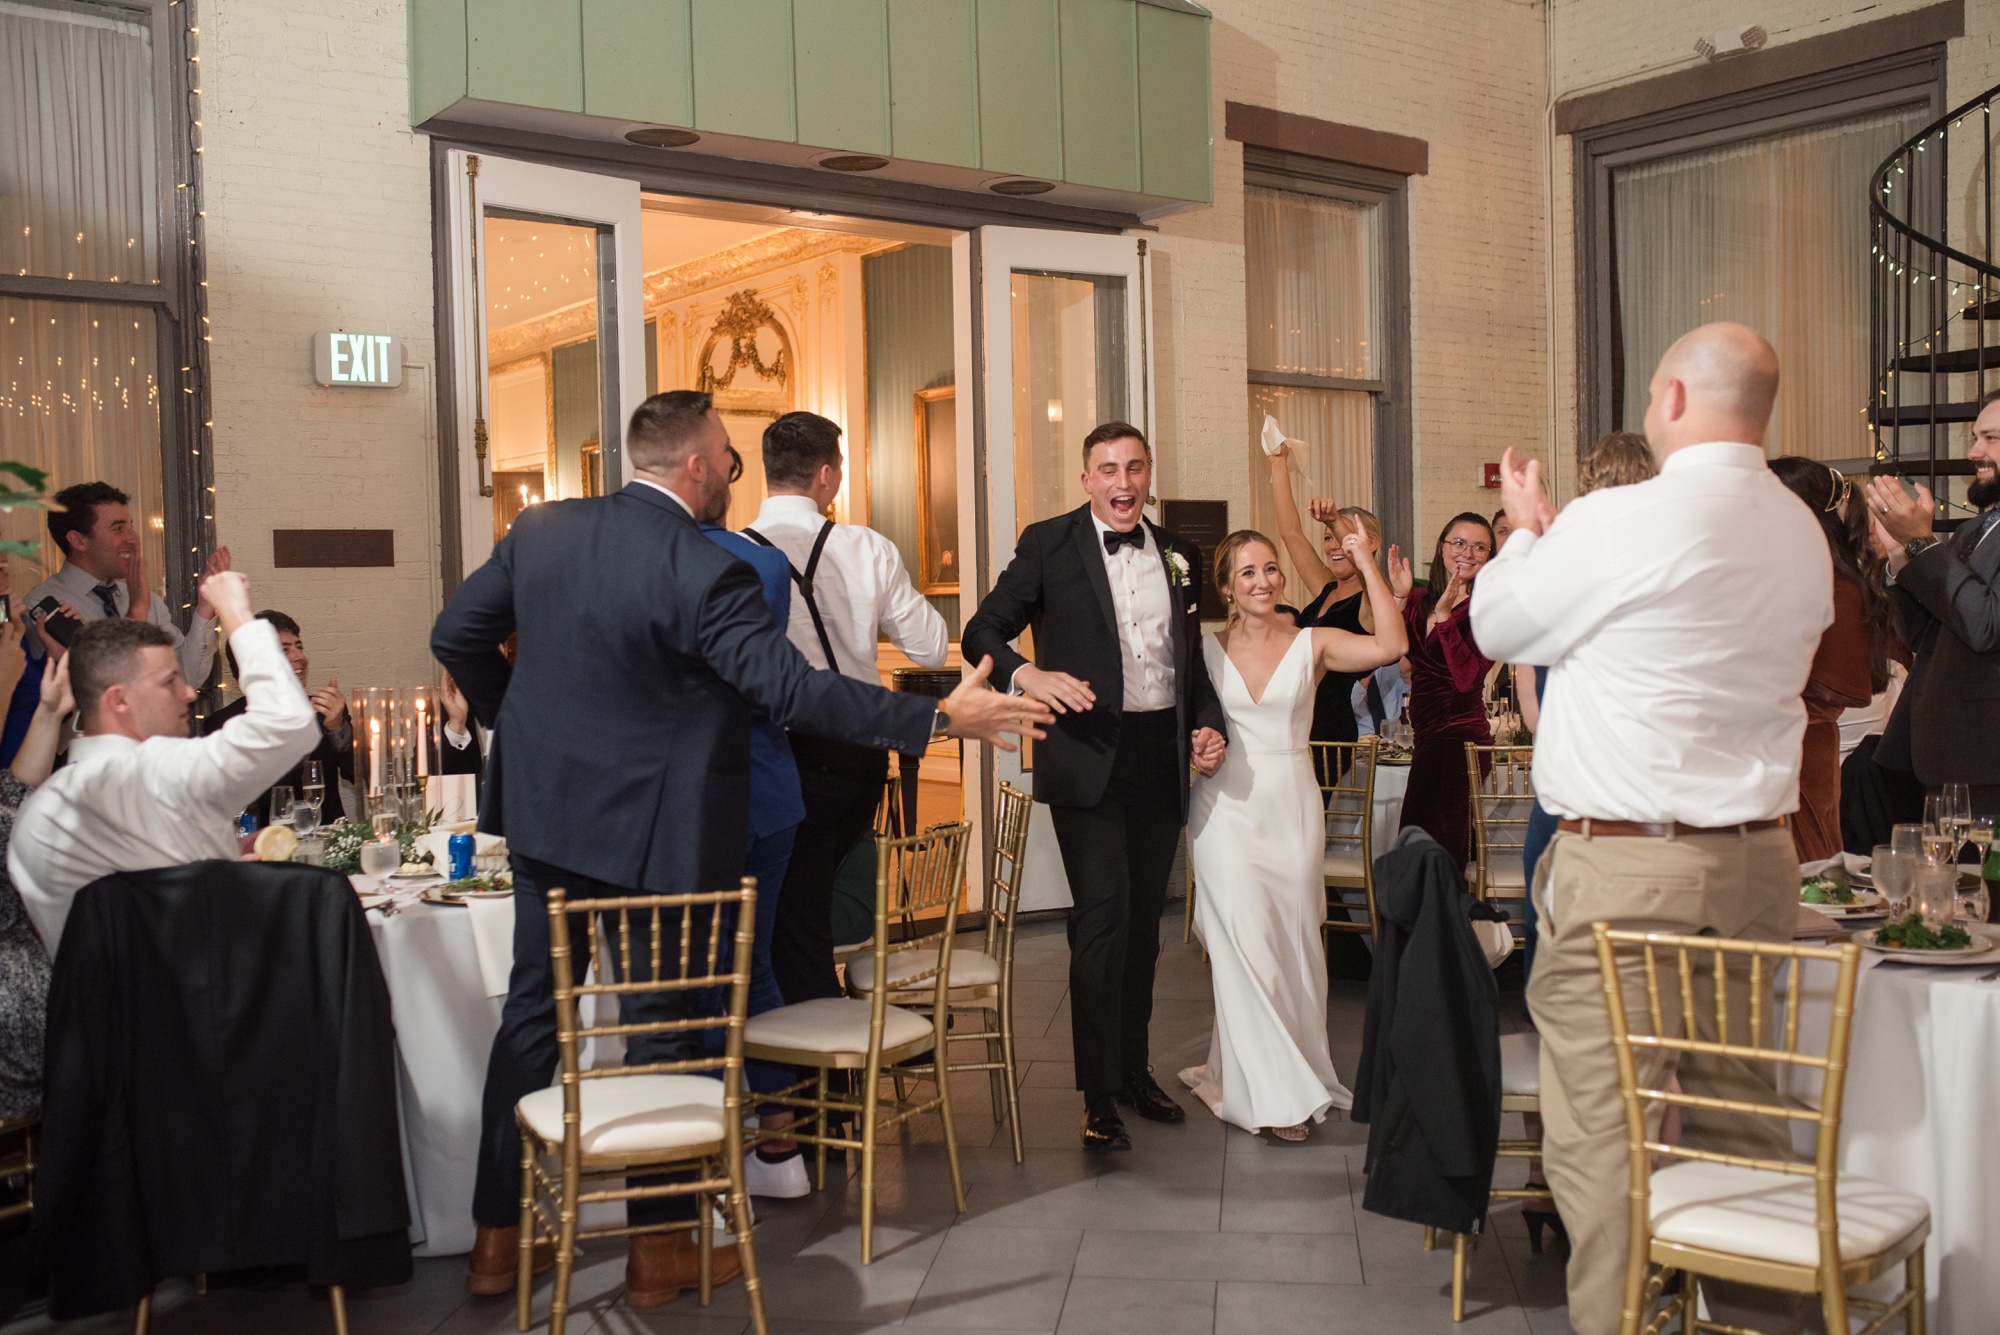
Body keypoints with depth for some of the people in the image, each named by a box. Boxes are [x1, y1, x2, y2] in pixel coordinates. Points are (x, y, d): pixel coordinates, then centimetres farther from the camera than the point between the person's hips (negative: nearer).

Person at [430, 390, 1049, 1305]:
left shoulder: (541, 529, 0)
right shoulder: (703, 572, -21)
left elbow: (457, 636, 7)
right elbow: (794, 689, -26)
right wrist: (939, 719, -23)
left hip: (546, 812, 6)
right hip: (651, 834, -6)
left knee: (532, 1012, 15)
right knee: (661, 1023, 8)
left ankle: (496, 1239, 24)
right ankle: (658, 1253, 19)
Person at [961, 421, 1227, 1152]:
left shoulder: (1178, 555, 12)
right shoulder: (1048, 544, -2)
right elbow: (983, 632, -5)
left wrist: (1208, 724, 1)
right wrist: (1028, 675, -24)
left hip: (1162, 755, 5)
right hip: (1089, 756, -5)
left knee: (1145, 920, 13)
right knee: (1103, 915, -10)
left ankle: (1135, 1069, 28)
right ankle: (1099, 1097, -1)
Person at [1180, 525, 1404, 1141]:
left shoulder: (1312, 644, 1)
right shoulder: (1206, 649, 4)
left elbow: (1390, 646, -13)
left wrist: (1367, 565, -14)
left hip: (1292, 808, 1)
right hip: (1225, 808, -1)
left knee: (1293, 944, 6)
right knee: (1245, 945, -7)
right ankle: (1277, 1095, 2)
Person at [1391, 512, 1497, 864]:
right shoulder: (1419, 602, 11)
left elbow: (1468, 678, -21)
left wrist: (1444, 617, -24)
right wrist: (1398, 599, -8)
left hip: (1459, 739, -7)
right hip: (1427, 738, 7)